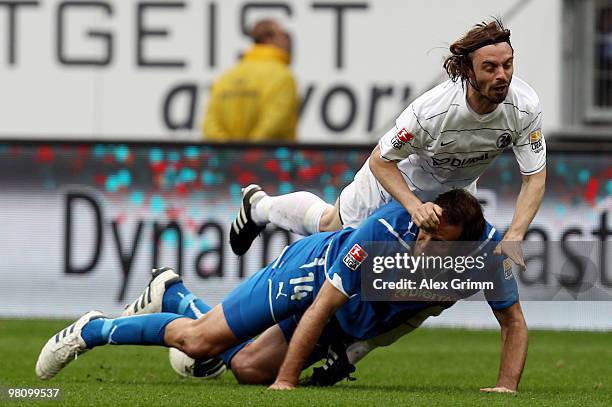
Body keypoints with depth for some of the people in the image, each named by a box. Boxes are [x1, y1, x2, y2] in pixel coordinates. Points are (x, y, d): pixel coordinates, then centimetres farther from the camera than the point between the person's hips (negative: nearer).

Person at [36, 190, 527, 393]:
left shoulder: (488, 251, -28)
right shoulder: (389, 227, -41)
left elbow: (514, 322, -11)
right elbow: (321, 308, -35)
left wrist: (506, 387, -25)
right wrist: (285, 383, -34)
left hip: (357, 323, 5)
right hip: (316, 270, -5)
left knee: (247, 368, 8)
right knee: (202, 341, -6)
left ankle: (171, 296, 35)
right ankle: (94, 330, 19)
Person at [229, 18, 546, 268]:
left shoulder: (525, 105, -35)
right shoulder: (432, 109, -44)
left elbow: (535, 178, -28)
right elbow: (381, 161, -30)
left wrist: (513, 237, -41)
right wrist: (415, 206, -45)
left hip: (457, 185, 4)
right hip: (401, 174, -4)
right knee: (331, 227, 16)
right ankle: (259, 205, 46)